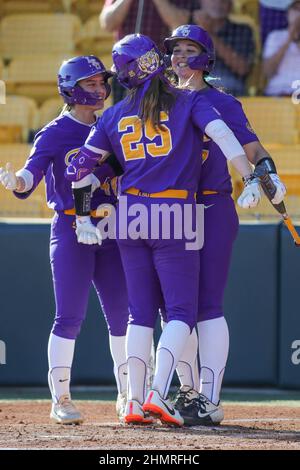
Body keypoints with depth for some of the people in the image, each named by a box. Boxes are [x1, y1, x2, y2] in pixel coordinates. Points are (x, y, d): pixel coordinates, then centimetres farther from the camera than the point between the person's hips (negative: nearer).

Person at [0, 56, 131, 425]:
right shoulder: (54, 134, -4)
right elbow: (32, 173, -18)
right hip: (70, 229, -5)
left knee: (122, 314, 4)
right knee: (69, 317, -9)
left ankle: (127, 395, 14)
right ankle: (60, 398, -3)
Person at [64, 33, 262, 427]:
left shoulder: (115, 115, 9)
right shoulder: (188, 102, 1)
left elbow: (81, 165, 13)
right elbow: (223, 135, -15)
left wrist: (84, 214, 25)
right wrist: (250, 179, -18)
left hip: (130, 214, 4)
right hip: (175, 217, -3)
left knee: (141, 312, 12)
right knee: (181, 311, 1)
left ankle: (135, 402, 6)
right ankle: (159, 394, -16)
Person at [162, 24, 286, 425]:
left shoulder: (222, 104, 0)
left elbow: (252, 147, -9)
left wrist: (268, 174, -30)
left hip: (213, 212, -6)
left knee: (207, 306, -11)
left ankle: (210, 401, -14)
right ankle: (189, 391, 18)